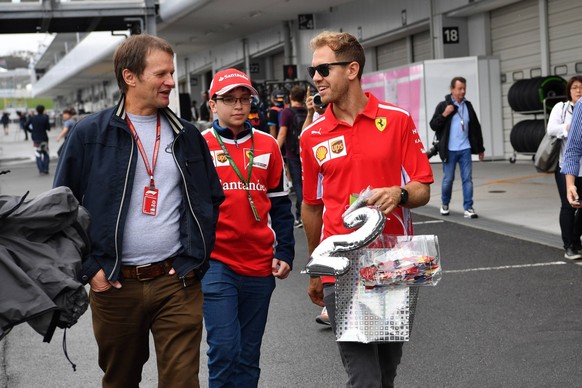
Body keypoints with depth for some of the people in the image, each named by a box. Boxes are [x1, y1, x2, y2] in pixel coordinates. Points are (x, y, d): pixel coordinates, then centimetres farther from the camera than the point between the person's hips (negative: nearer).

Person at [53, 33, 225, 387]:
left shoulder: (187, 135, 7)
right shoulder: (89, 135, -2)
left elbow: (212, 199, 12)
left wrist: (195, 260, 2)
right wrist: (89, 268, -4)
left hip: (177, 283, 1)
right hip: (114, 286, -1)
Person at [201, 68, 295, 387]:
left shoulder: (267, 146, 7)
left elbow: (280, 205, 11)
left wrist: (285, 253, 5)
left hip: (260, 265, 3)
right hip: (215, 263, -3)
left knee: (248, 355, 12)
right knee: (225, 349, -10)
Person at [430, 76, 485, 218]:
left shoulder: (468, 106, 10)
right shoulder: (443, 105, -2)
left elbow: (476, 127, 15)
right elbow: (433, 125, -5)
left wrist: (480, 148, 16)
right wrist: (444, 114, -20)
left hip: (465, 149, 3)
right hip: (449, 150, -3)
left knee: (467, 179, -2)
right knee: (448, 179, 5)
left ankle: (468, 208, 1)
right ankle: (444, 204, 27)